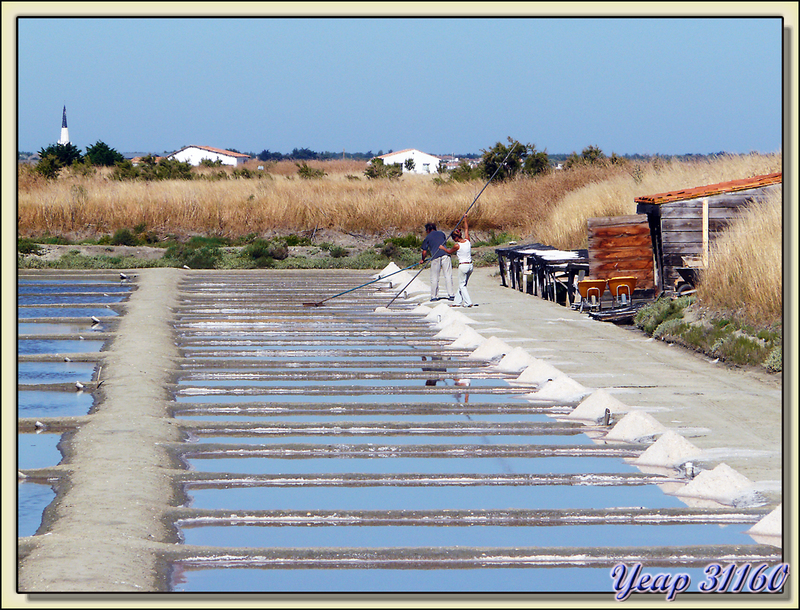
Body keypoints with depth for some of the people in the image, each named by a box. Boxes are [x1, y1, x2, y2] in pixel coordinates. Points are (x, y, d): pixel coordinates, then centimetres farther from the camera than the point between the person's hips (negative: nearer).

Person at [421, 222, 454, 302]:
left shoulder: (428, 237, 10)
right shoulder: (441, 233, 18)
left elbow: (424, 251, 9)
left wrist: (423, 260, 27)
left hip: (435, 258, -2)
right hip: (445, 255, 2)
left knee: (434, 277, 7)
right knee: (448, 276, 2)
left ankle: (434, 296, 8)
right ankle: (451, 295, -3)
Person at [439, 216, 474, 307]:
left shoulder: (457, 245, -13)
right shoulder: (467, 241, 2)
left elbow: (450, 252, 7)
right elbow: (466, 229, 17)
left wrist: (443, 248, 25)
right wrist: (465, 219, 28)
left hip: (463, 266, -7)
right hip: (470, 265, 7)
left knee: (462, 285, 4)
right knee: (462, 285, 15)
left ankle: (468, 302, -4)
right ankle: (458, 301, 20)